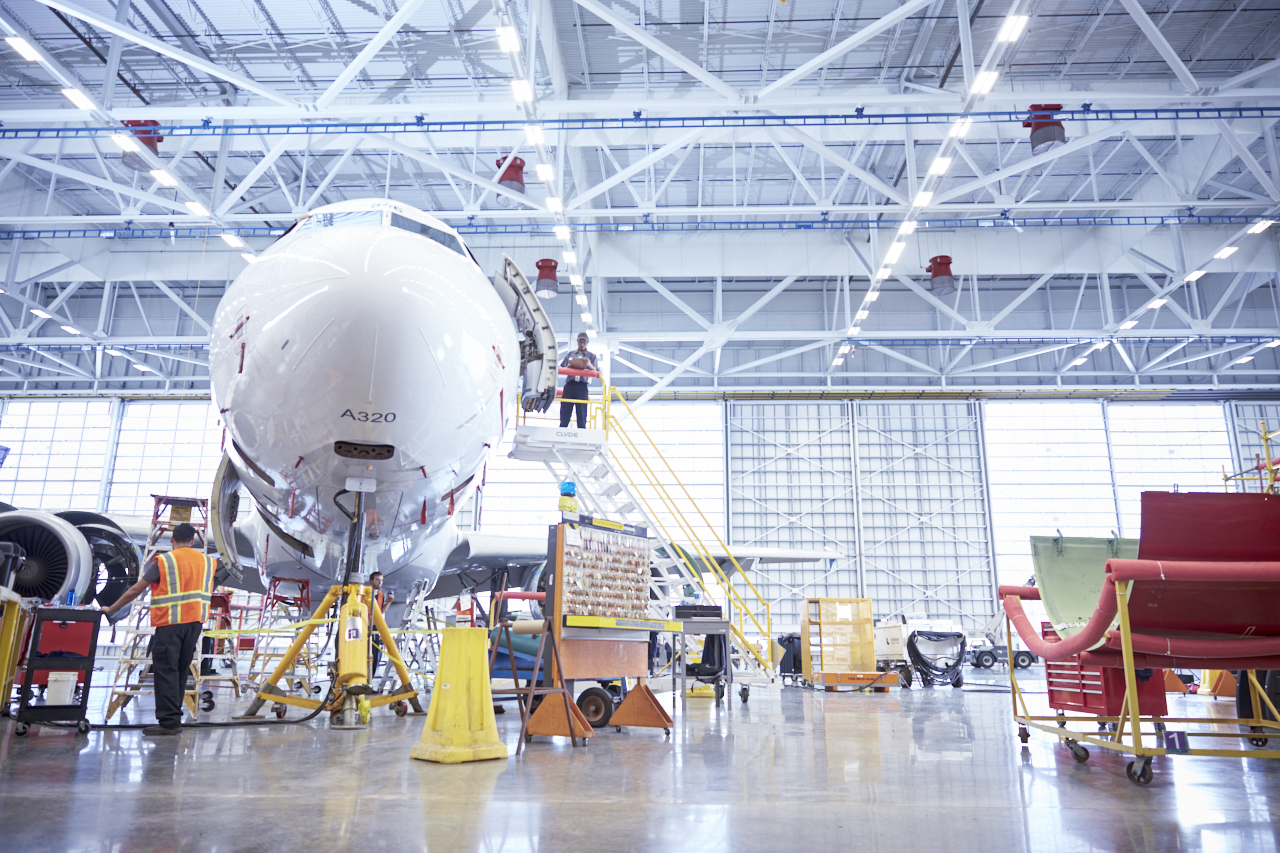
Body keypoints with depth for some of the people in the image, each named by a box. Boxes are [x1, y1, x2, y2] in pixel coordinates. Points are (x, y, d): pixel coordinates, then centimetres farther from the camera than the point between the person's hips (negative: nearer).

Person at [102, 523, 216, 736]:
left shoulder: (163, 561, -3)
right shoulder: (206, 561, 11)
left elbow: (135, 590, 1)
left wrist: (111, 609, 13)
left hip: (170, 622, -5)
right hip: (195, 621, 5)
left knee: (165, 671, -3)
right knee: (181, 671, 13)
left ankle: (169, 721, -7)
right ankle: (174, 716, 19)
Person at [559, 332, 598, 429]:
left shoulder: (591, 356, 15)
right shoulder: (570, 354, 21)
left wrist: (589, 365, -17)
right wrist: (569, 367, -6)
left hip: (582, 386, -2)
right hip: (569, 384, 2)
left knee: (581, 414, -5)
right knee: (564, 413, -4)